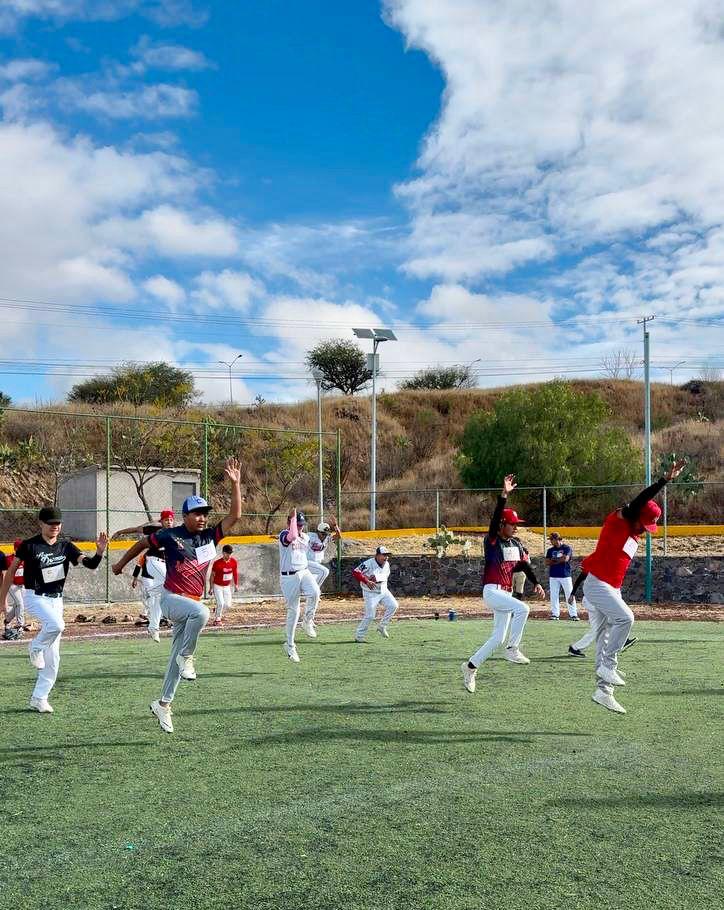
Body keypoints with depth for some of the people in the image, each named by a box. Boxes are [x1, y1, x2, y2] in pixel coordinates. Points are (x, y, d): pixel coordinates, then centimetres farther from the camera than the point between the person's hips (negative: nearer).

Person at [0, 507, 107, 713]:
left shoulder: (66, 546, 1)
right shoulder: (29, 545, -8)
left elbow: (89, 564, -10)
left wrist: (99, 552, -31)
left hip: (56, 600, 4)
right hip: (35, 597, -4)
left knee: (53, 657, 4)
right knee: (56, 625, -34)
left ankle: (39, 698, 15)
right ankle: (35, 648, -2)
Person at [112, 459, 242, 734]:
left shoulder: (210, 537, 4)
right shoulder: (170, 535, -7)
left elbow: (235, 516, -1)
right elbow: (143, 543, 9)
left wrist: (235, 484, -10)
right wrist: (121, 564, 21)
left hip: (190, 604, 5)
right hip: (171, 599, -5)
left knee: (176, 657, 11)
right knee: (201, 612, -36)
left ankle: (163, 704, 25)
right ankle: (187, 657, -15)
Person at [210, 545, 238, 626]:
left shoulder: (233, 561, -8)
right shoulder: (217, 563, -20)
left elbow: (235, 573, 7)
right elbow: (212, 575, -10)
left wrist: (236, 584, 8)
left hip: (227, 586, 4)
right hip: (218, 586, -4)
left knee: (228, 605, 3)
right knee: (220, 603, -14)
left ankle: (218, 611, 34)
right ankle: (217, 620, 8)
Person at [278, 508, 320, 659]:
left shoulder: (306, 537, 13)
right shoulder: (284, 535, -10)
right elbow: (292, 536, -34)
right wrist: (293, 518, -26)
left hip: (304, 572, 5)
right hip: (288, 577, -5)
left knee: (314, 593, -28)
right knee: (293, 611, -1)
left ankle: (307, 622, -4)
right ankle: (290, 645, 15)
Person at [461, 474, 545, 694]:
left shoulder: (516, 544, 11)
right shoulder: (492, 541, -10)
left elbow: (525, 565, 9)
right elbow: (495, 518, -26)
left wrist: (536, 583, -8)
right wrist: (504, 495, -36)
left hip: (506, 593, 8)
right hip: (492, 591, -8)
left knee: (498, 638, 8)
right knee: (522, 608, -30)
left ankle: (470, 667, 21)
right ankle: (512, 649, -18)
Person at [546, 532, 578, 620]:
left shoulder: (567, 548, 1)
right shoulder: (550, 550, 14)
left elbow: (565, 558, -14)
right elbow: (547, 562, 3)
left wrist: (554, 560, -2)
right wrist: (559, 560, -8)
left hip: (565, 575, -4)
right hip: (553, 576, 4)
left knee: (570, 595, -5)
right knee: (554, 596, 2)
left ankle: (573, 614, -2)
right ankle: (555, 614, 8)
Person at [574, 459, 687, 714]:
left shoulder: (634, 538, 16)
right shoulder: (617, 521, -8)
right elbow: (638, 502, -23)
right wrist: (665, 480, -28)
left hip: (612, 589, 9)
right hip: (596, 584, -9)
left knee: (605, 636, 7)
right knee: (625, 617, -25)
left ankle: (603, 691, 9)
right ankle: (607, 666, -15)